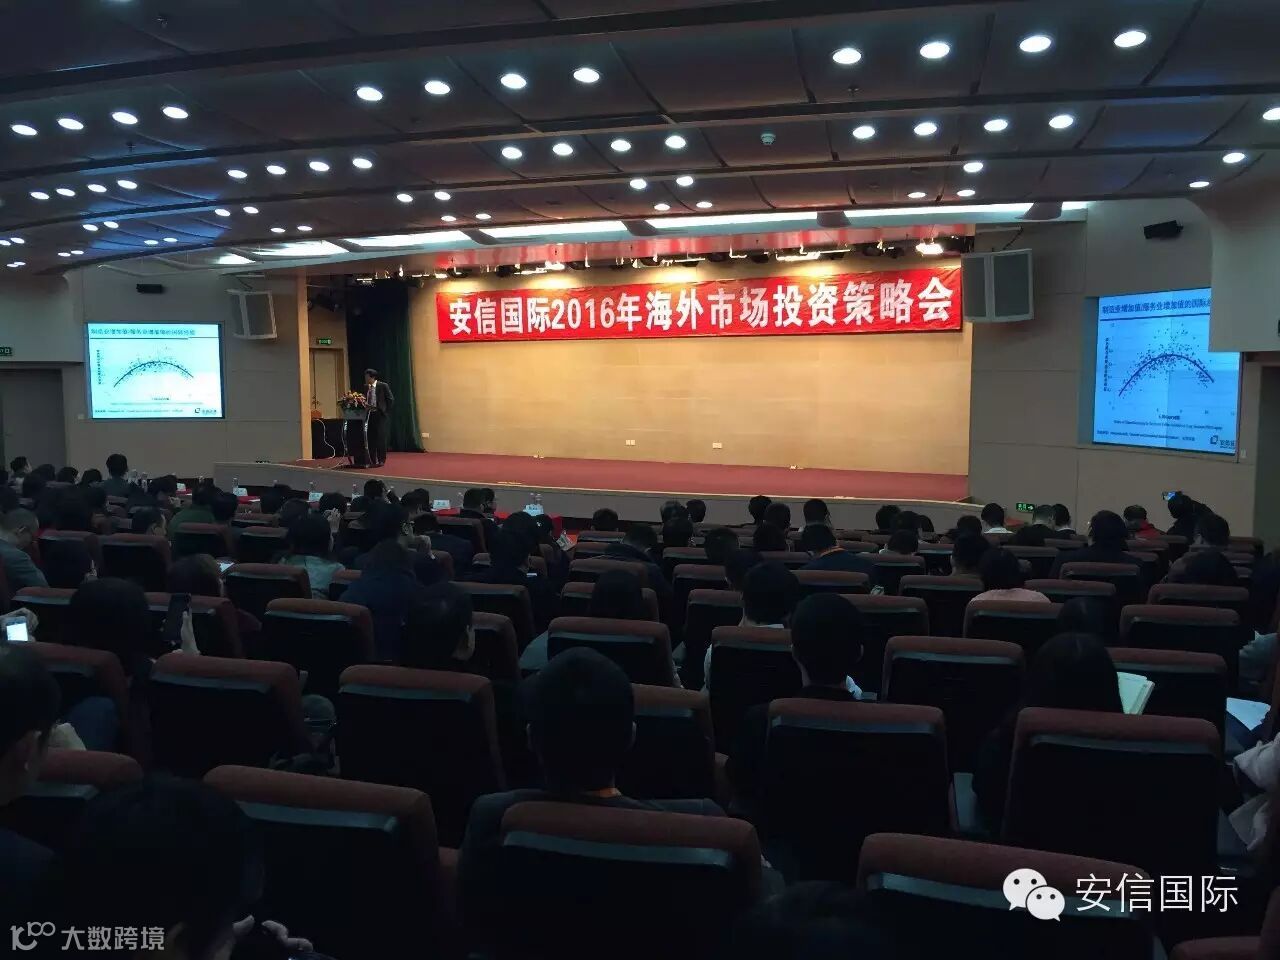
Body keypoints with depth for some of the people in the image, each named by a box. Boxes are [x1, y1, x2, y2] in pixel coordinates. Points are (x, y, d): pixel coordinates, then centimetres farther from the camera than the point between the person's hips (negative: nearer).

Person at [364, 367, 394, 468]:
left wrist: (386, 411, -5)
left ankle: (381, 460, 3)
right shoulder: (365, 387, 9)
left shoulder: (383, 386, -6)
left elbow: (391, 399, -4)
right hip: (369, 415, 5)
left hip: (380, 415, -5)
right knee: (370, 438, 4)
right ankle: (372, 460, 11)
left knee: (380, 437, -6)